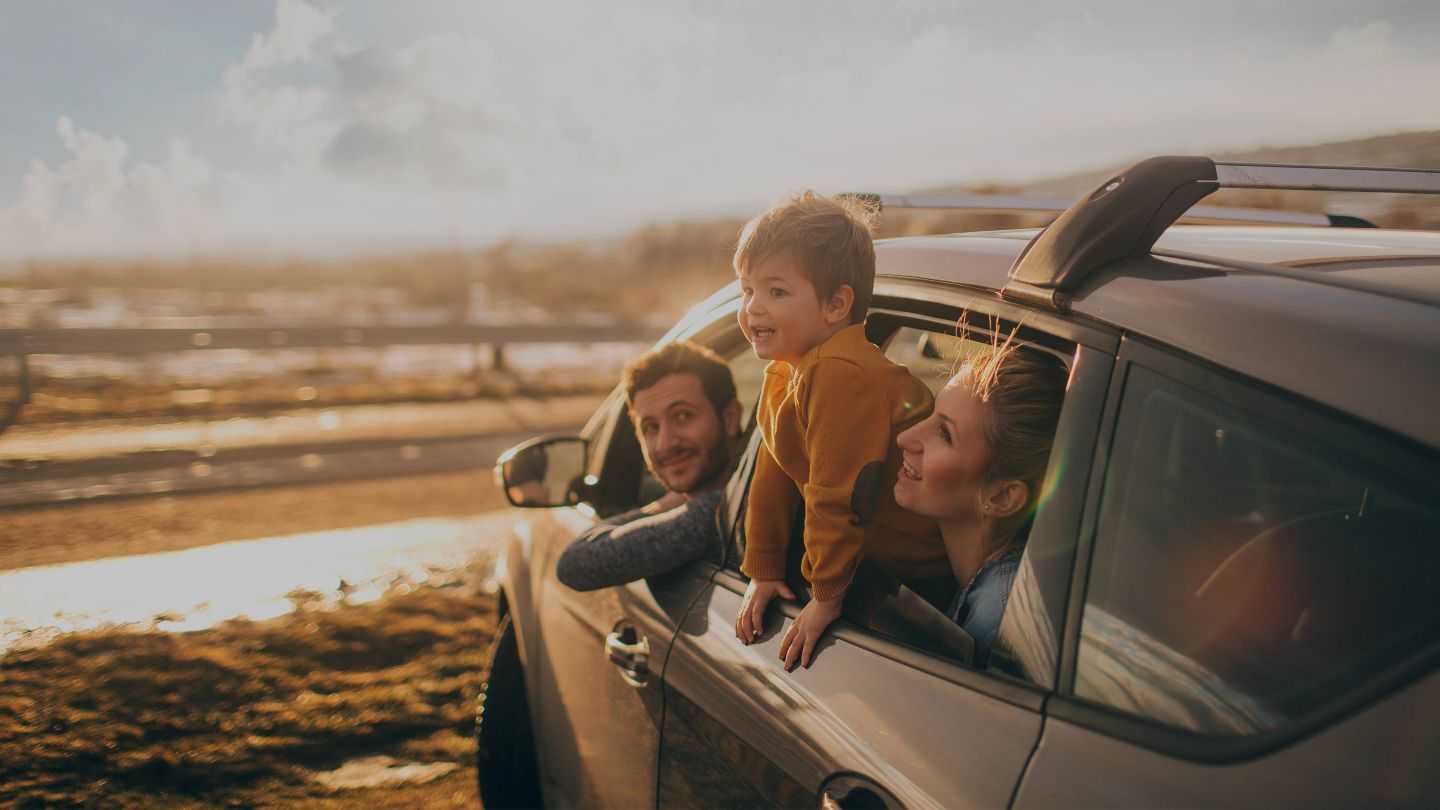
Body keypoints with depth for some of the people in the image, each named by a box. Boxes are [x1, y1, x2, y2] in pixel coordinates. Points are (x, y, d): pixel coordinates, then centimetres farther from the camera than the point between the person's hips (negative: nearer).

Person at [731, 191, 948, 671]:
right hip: (880, 550, 9)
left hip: (929, 559, -9)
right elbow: (773, 477, 11)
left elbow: (836, 496, -25)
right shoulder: (782, 374, 6)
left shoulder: (841, 374, -28)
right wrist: (762, 571, 12)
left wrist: (827, 596, -18)